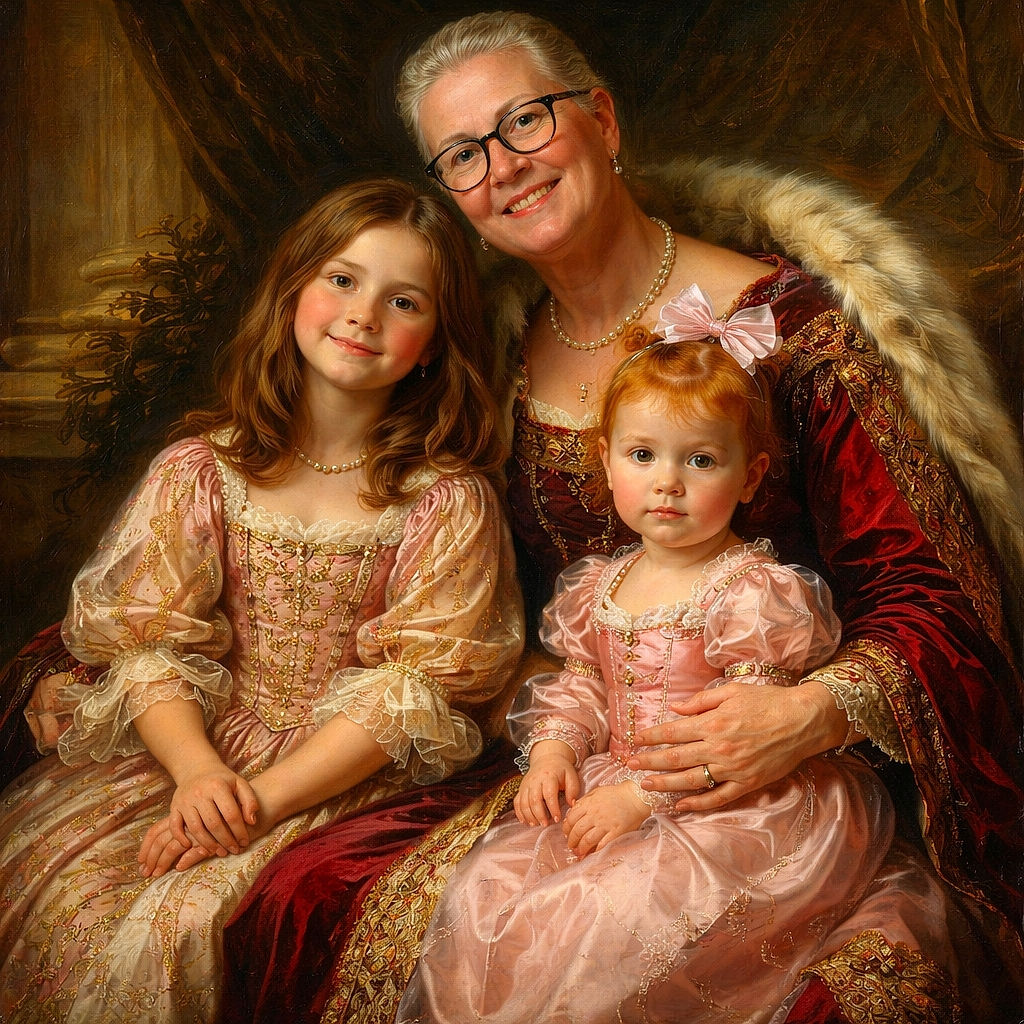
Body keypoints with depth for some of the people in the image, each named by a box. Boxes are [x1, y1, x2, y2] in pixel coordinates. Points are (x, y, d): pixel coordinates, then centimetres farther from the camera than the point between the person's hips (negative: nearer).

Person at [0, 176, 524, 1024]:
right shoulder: (199, 471, 3)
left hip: (342, 769, -3)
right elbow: (149, 639, -2)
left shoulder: (448, 501, -5)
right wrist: (196, 769, -21)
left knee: (176, 926, -23)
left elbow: (416, 689, -11)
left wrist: (266, 794, -19)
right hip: (187, 744, 3)